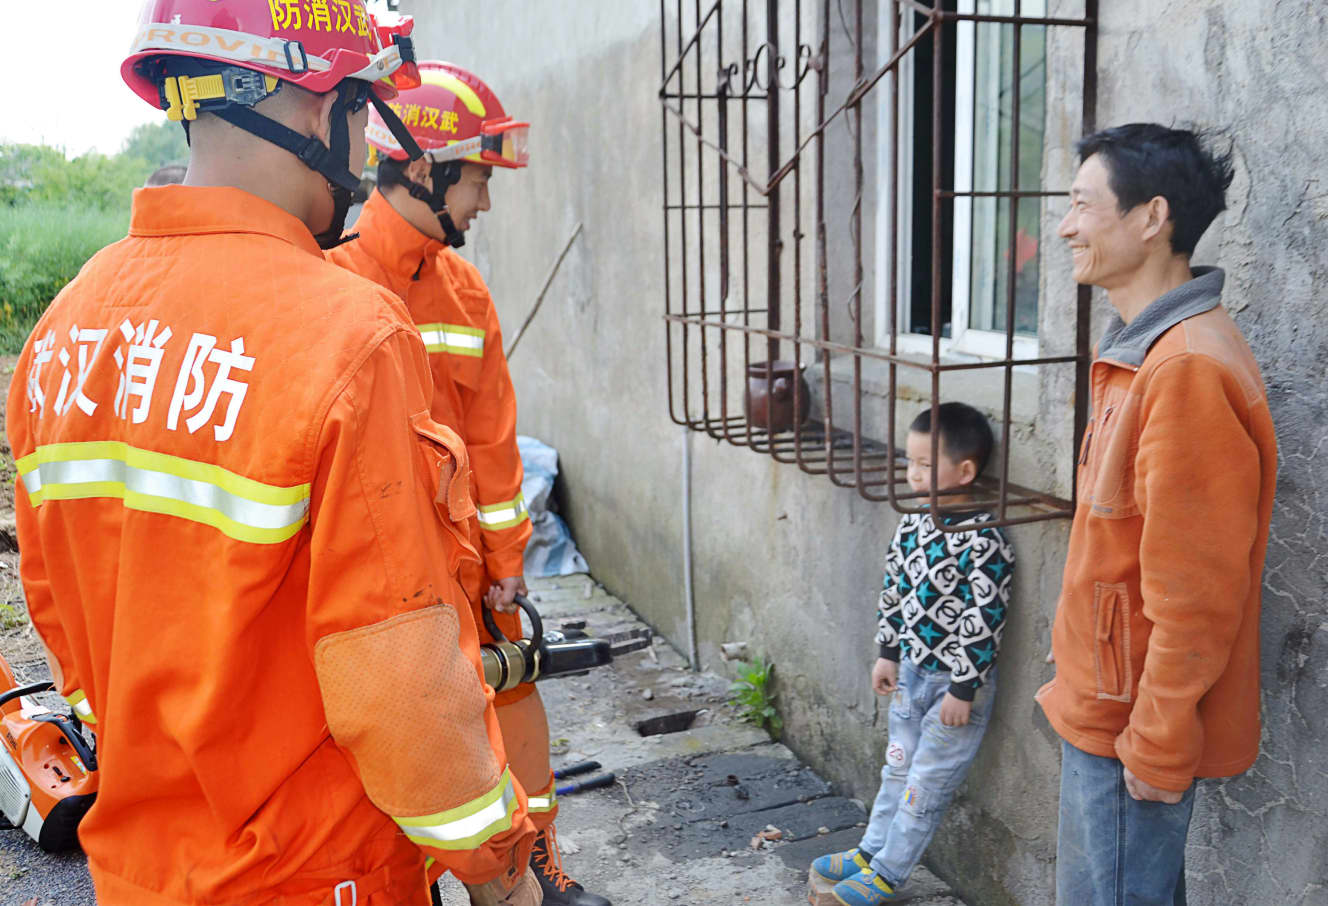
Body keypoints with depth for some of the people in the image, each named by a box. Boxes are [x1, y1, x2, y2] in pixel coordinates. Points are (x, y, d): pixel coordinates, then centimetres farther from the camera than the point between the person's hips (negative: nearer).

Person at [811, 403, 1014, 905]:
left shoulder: (983, 544, -25)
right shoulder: (912, 524, 0)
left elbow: (982, 622, -22)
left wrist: (963, 689, -18)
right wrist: (888, 652, 14)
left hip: (957, 685, -7)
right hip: (912, 672, 8)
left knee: (926, 785, 7)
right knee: (897, 768, 22)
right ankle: (871, 850, 37)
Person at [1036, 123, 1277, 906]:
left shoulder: (1188, 372, -24)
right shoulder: (1149, 351, 9)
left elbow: (1197, 593, -24)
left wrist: (1156, 747, -18)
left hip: (1130, 724, -10)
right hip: (1109, 705, 10)